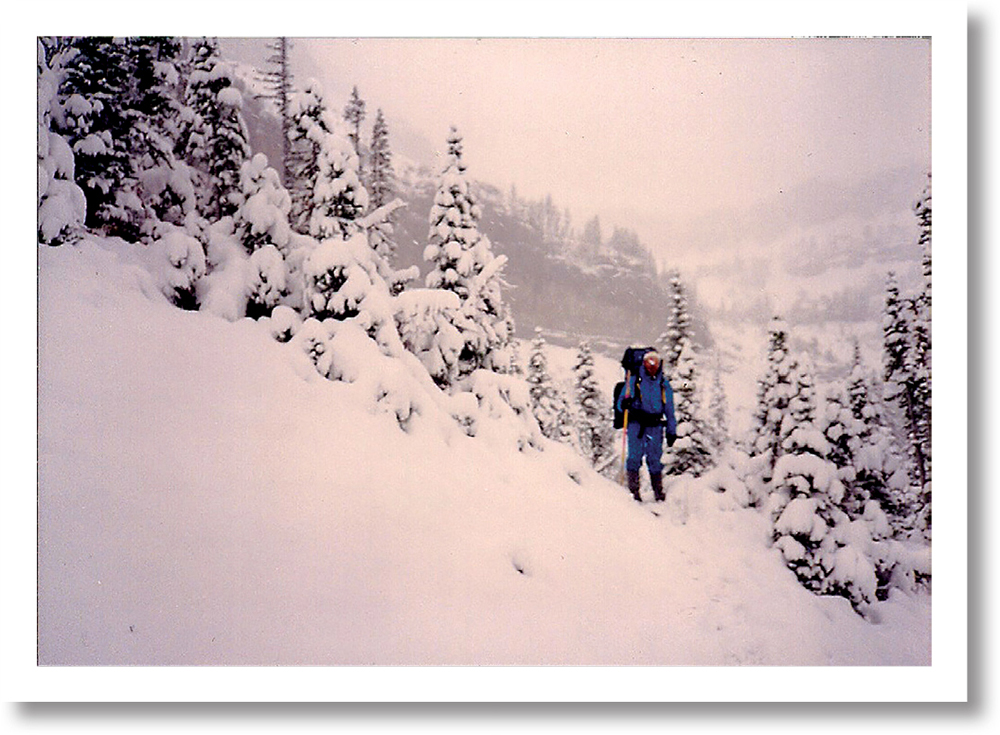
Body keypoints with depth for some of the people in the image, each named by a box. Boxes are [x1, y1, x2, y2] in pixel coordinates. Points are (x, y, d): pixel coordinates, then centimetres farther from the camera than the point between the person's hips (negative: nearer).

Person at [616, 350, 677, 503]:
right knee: (635, 457, -8)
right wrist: (624, 403, -19)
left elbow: (670, 410, 17)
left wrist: (671, 431, 13)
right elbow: (621, 402, 6)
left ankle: (658, 492, 3)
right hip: (636, 423, -1)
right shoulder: (633, 381, 7)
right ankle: (633, 490, -4)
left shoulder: (664, 385, 13)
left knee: (655, 458, -3)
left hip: (655, 426, 1)